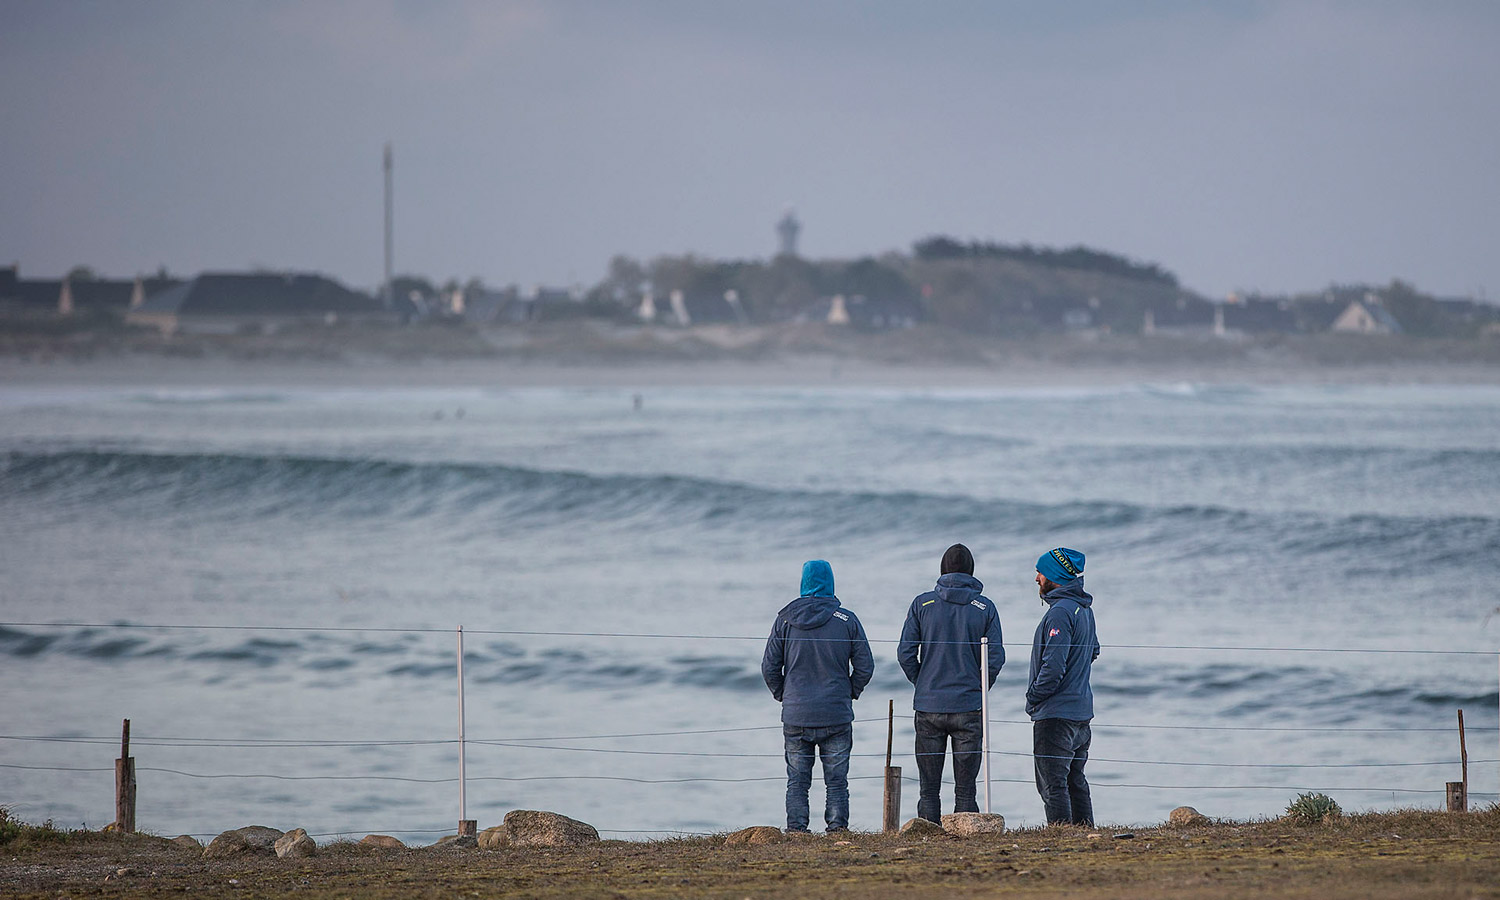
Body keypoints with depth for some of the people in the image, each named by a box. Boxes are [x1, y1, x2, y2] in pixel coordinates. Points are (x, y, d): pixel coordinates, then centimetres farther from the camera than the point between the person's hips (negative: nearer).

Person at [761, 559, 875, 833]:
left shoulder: (785, 619, 0)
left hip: (796, 715, 1)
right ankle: (837, 828, -2)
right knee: (837, 780, 4)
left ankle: (796, 829, 0)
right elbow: (865, 666, -1)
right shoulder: (847, 620, -3)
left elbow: (769, 667, 2)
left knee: (797, 780, 6)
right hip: (837, 715, -1)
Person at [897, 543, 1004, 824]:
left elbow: (905, 653, -3)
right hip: (969, 706, 0)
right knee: (965, 789, 3)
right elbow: (996, 658, -3)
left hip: (928, 706, 0)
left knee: (929, 789, 6)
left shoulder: (922, 604, 0)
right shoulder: (985, 608, 0)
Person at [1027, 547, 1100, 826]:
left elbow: (1053, 666, -23)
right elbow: (1093, 652, 25)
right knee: (1075, 782, 16)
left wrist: (1033, 697, -10)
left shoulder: (1060, 613, -18)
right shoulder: (1084, 609, 12)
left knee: (1053, 784, -8)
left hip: (1055, 714, -10)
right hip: (1082, 711, 10)